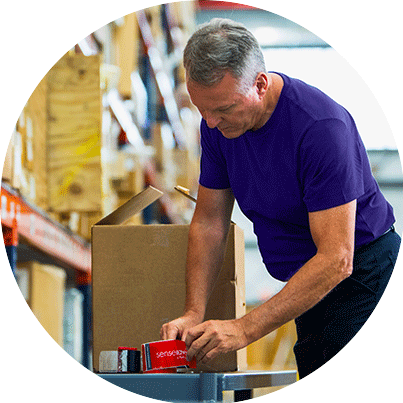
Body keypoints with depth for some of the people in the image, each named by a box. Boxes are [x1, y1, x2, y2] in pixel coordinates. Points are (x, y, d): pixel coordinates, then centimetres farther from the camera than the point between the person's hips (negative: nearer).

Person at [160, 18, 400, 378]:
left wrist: (245, 329, -34)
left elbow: (336, 260, -31)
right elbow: (209, 223, 4)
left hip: (361, 269, -7)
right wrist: (194, 314, -11)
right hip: (301, 280, 7)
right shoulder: (218, 123, -6)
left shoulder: (322, 126, -28)